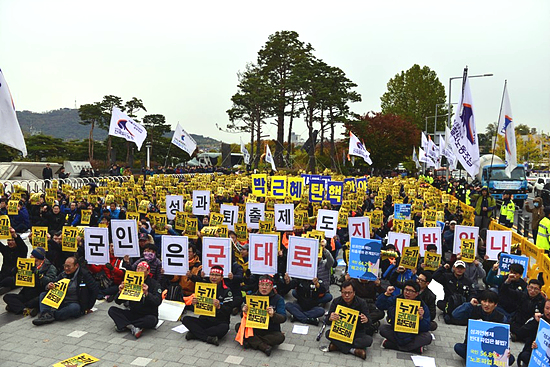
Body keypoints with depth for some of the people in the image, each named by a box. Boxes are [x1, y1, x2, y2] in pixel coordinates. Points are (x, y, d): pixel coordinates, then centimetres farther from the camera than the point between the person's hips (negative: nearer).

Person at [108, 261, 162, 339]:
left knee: (151, 320, -36)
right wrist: (120, 292, -18)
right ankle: (132, 327, -27)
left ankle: (124, 325, -19)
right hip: (133, 314, 4)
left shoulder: (154, 284, -6)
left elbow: (158, 302, -20)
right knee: (112, 310, -12)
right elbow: (118, 302, 3)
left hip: (148, 315, -4)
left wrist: (147, 294, -37)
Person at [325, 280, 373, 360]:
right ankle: (353, 350, -24)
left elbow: (369, 325, -14)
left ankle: (337, 345, -23)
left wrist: (366, 321, -39)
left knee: (368, 340, -30)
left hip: (357, 333, 0)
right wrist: (330, 319, -37)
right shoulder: (336, 302, -10)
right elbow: (326, 322, -11)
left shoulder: (361, 303, -13)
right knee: (328, 333, -27)